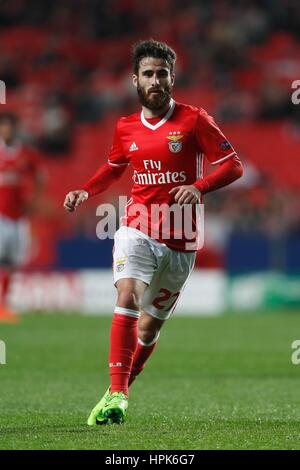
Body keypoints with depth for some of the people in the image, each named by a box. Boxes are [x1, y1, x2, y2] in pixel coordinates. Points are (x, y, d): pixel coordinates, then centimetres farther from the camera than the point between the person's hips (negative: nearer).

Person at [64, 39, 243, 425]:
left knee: (150, 324, 8)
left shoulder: (194, 120, -4)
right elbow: (114, 168, 26)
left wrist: (199, 187, -22)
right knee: (127, 299, -23)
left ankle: (120, 391, 31)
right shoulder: (126, 128, 6)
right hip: (137, 230, 1)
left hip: (180, 242, -1)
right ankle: (115, 396, -26)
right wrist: (85, 192, 8)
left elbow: (233, 165, -4)